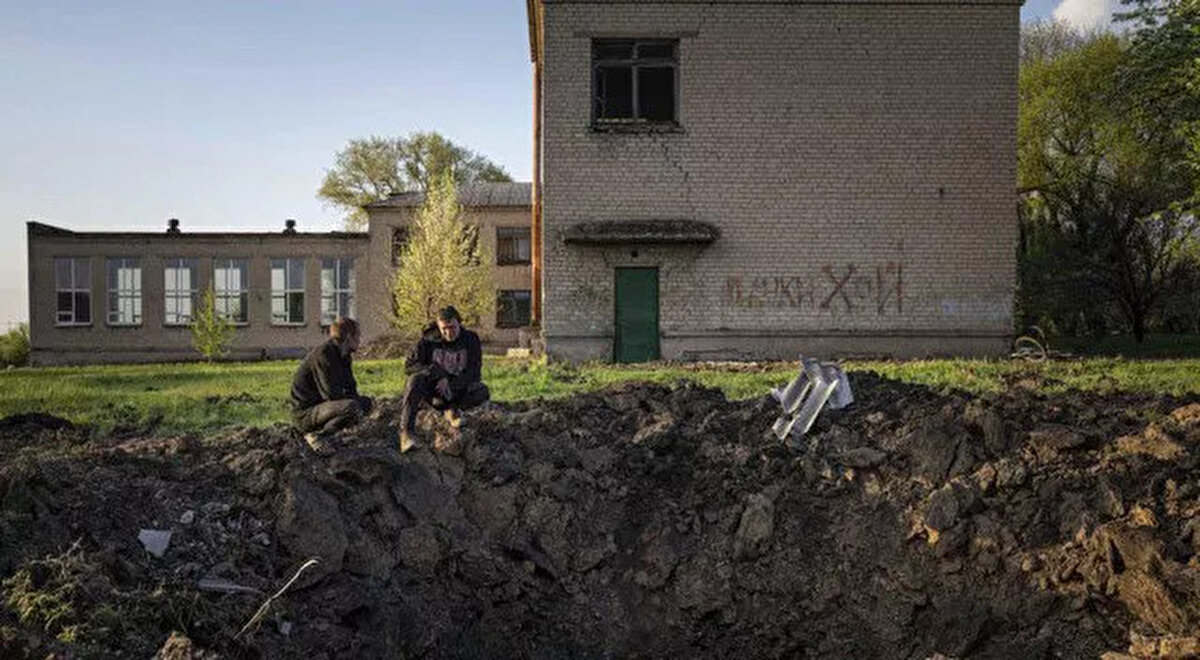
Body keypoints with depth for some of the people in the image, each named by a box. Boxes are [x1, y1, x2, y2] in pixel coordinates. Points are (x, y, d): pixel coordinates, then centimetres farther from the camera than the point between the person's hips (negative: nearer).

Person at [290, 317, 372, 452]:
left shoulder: (342, 356, 11)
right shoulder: (323, 354, -20)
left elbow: (351, 389, 16)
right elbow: (331, 393, -25)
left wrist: (358, 402, -5)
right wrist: (355, 407, -12)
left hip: (320, 405, 10)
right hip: (306, 412, -10)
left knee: (366, 402, 10)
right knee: (350, 406, -31)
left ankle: (320, 432, 7)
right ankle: (315, 436, -9)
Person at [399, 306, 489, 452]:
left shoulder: (471, 340, -8)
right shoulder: (428, 340, -8)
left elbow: (474, 374, -14)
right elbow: (409, 366, -12)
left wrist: (450, 383, -29)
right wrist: (434, 370, -28)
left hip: (457, 389, 0)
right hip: (432, 390, 0)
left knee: (482, 392, -29)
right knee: (416, 379, -33)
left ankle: (452, 409, -1)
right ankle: (406, 432, -37)